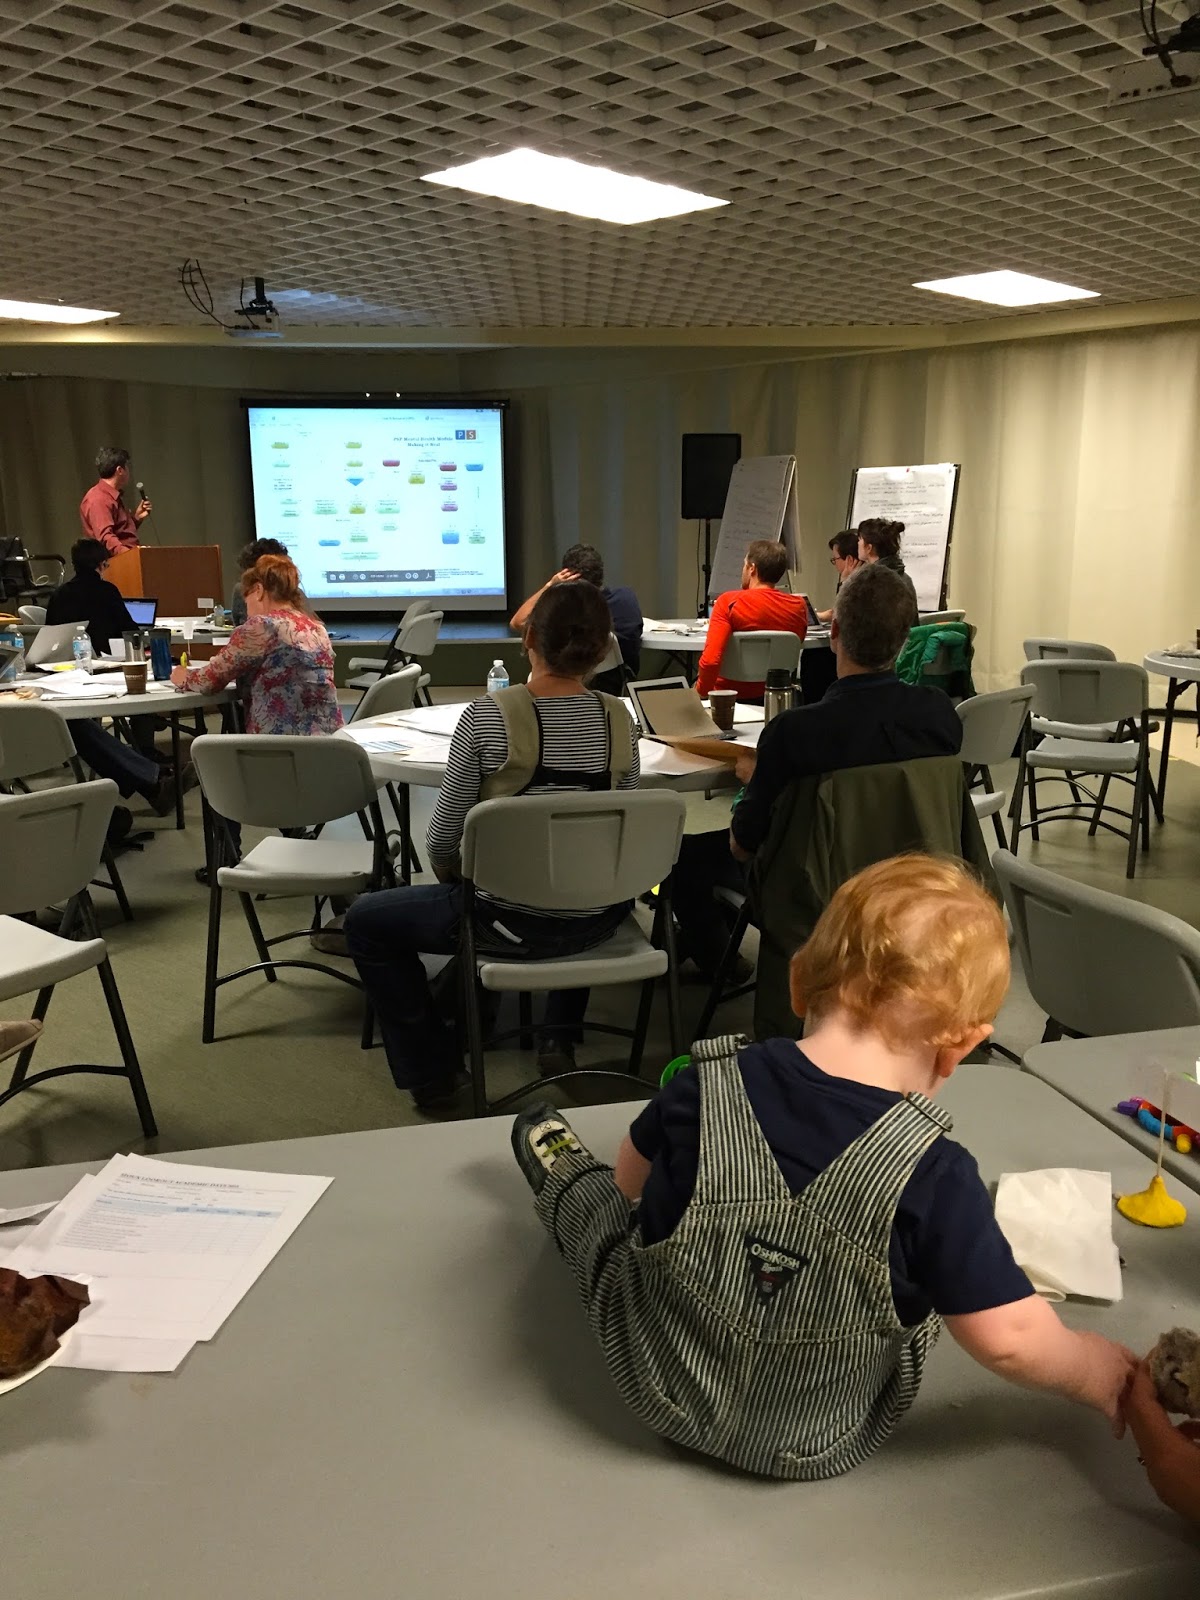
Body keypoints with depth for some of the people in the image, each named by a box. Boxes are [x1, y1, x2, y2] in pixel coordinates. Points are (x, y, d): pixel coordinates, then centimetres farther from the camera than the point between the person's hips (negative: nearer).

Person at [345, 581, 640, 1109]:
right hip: (597, 921, 4)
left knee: (365, 921, 19)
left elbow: (444, 837, -10)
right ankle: (560, 1037, 34)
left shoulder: (487, 717, -18)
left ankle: (430, 1069, 22)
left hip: (511, 922, -4)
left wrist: (449, 875, 12)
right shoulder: (619, 719, -6)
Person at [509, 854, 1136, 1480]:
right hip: (816, 1446, 0)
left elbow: (633, 1181, -1)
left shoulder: (703, 1087, -21)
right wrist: (1097, 1372, 1)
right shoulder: (934, 1176, -28)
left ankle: (560, 1175, 61)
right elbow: (1008, 1338, -19)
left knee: (595, 1198, 28)